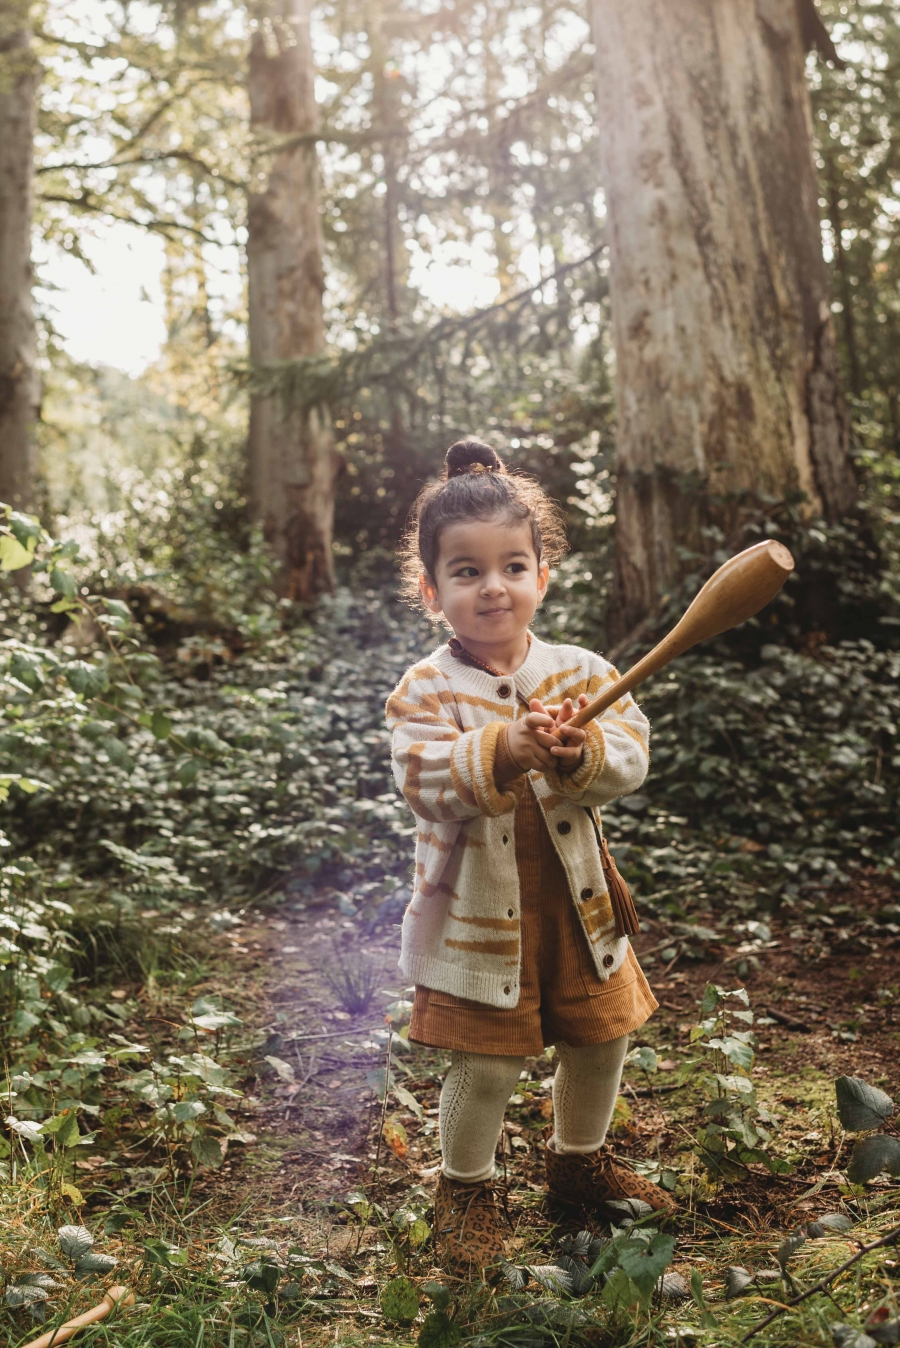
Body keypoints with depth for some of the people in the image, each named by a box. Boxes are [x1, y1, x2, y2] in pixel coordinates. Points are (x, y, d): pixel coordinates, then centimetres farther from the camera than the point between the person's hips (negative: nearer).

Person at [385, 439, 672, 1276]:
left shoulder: (581, 673, -3)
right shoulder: (425, 691, -11)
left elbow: (629, 761, -13)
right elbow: (423, 782, -24)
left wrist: (579, 754, -34)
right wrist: (500, 752, -40)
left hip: (576, 903, 4)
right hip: (476, 915, -4)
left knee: (600, 1041, 18)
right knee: (484, 1065, 4)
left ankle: (580, 1158, 45)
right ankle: (464, 1187, 31)